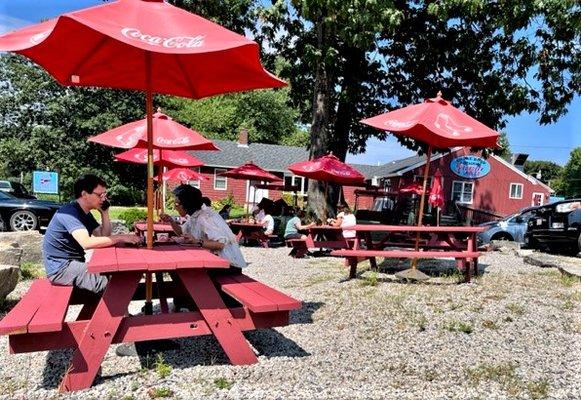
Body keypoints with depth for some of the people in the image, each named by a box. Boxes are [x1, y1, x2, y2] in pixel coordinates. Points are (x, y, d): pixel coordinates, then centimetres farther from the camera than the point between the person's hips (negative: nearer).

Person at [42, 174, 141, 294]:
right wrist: (120, 238, -33)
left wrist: (105, 212, -3)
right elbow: (86, 242, -34)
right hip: (60, 267, -9)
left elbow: (105, 237, 6)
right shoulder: (70, 212, -20)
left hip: (74, 263, 9)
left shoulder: (85, 214, 10)